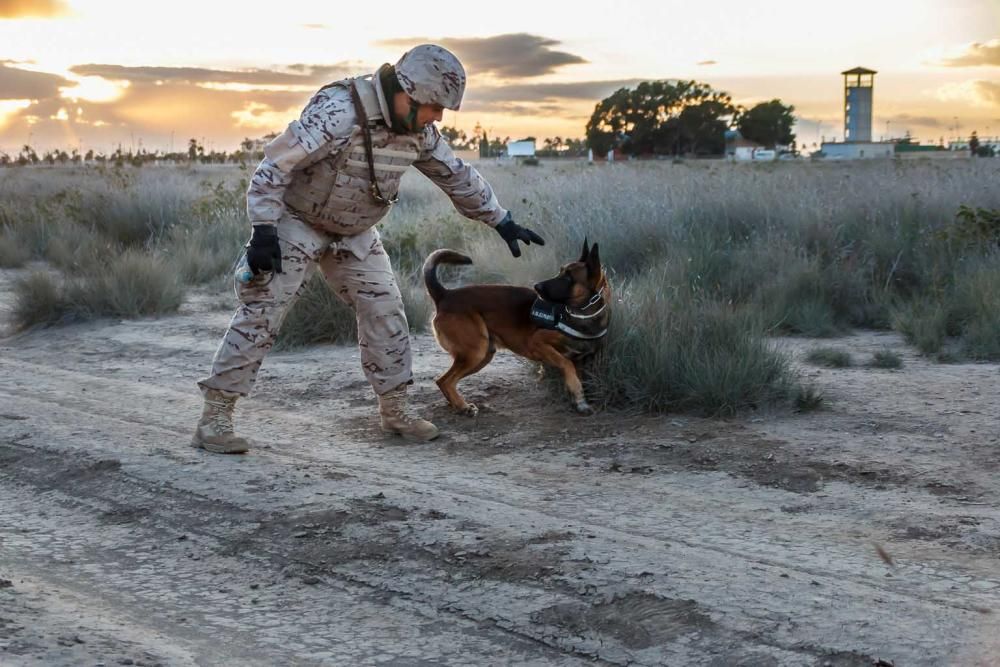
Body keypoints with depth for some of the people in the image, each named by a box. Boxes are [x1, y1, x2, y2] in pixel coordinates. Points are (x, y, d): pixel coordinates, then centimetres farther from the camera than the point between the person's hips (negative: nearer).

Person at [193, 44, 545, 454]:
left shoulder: (417, 131, -6)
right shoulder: (338, 113, -30)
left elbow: (458, 176, 9)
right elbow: (274, 165, -29)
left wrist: (503, 222, 11)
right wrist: (264, 231, -33)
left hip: (355, 234, 7)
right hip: (298, 224, -7)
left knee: (385, 311, 2)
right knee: (261, 313, -12)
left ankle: (394, 412, 16)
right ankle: (214, 418, -7)